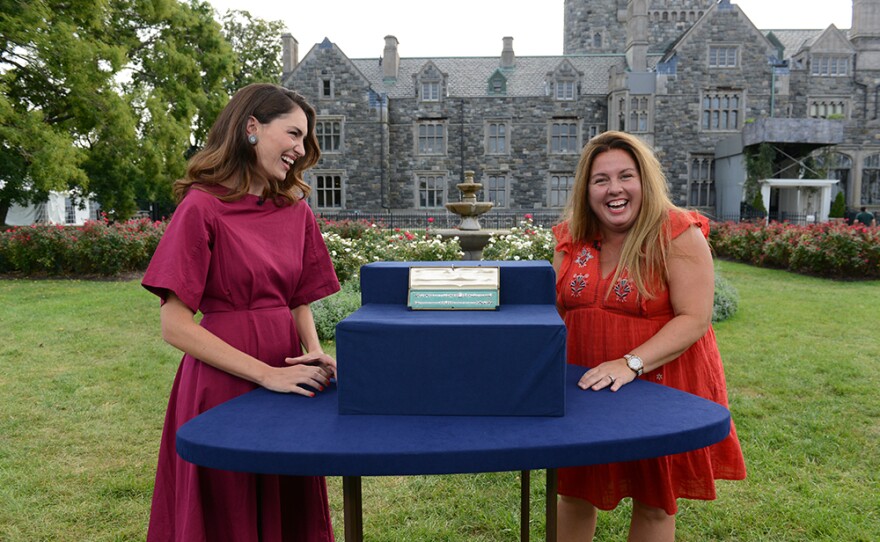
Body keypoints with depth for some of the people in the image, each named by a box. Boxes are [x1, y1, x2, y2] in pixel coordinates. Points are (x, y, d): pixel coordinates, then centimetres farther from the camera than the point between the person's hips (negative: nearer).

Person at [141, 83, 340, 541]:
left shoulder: (296, 209, 6)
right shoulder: (203, 207, -11)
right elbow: (175, 326, -14)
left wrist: (315, 354, -6)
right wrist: (267, 374, -17)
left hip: (288, 374, 6)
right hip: (223, 383, -5)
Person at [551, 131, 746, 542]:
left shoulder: (678, 234, -14)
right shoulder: (572, 237, 1)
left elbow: (695, 319, -19)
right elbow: (557, 309, 12)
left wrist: (631, 363, -29)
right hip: (585, 387, 4)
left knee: (654, 502, 13)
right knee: (574, 492, 16)